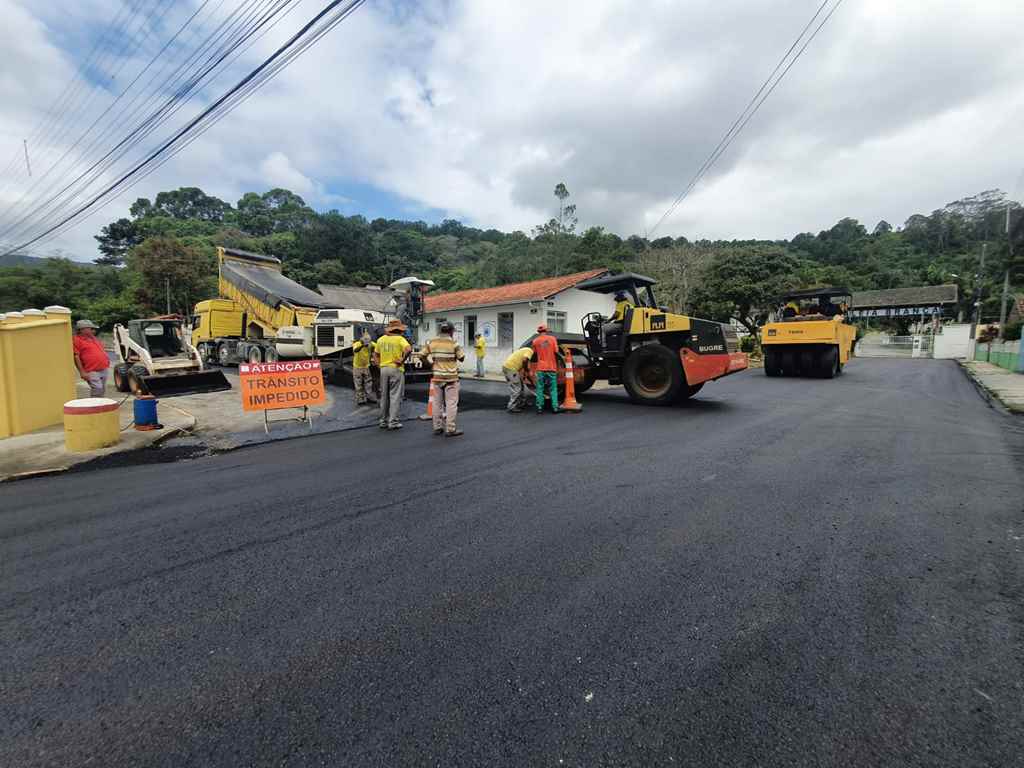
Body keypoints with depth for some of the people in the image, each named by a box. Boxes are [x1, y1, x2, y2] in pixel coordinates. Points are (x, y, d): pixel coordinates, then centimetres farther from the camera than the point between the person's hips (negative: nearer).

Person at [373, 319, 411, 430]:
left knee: (384, 396, 14)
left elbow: (375, 354, 15)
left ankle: (383, 420, 21)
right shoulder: (400, 339, -9)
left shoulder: (381, 339, 9)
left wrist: (379, 365, 11)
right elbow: (409, 349, -26)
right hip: (396, 369, -5)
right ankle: (393, 421, 0)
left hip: (384, 368, 5)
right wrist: (402, 360, -16)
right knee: (395, 396, 1)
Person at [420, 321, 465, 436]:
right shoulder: (453, 343, -10)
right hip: (451, 377, -4)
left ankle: (437, 427, 18)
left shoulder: (431, 342, 1)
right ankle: (450, 429, 2)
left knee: (437, 403, 12)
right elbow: (461, 358, -6)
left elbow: (422, 355, 0)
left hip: (436, 377, 4)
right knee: (451, 403, 1)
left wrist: (430, 363, 14)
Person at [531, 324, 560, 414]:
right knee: (553, 389, 6)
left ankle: (540, 407, 6)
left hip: (540, 368, 1)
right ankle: (555, 407, 3)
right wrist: (557, 365, 10)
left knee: (540, 389, 7)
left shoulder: (535, 341, 2)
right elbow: (556, 353, -2)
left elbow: (535, 354, 11)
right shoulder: (553, 339, -1)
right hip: (552, 368, 0)